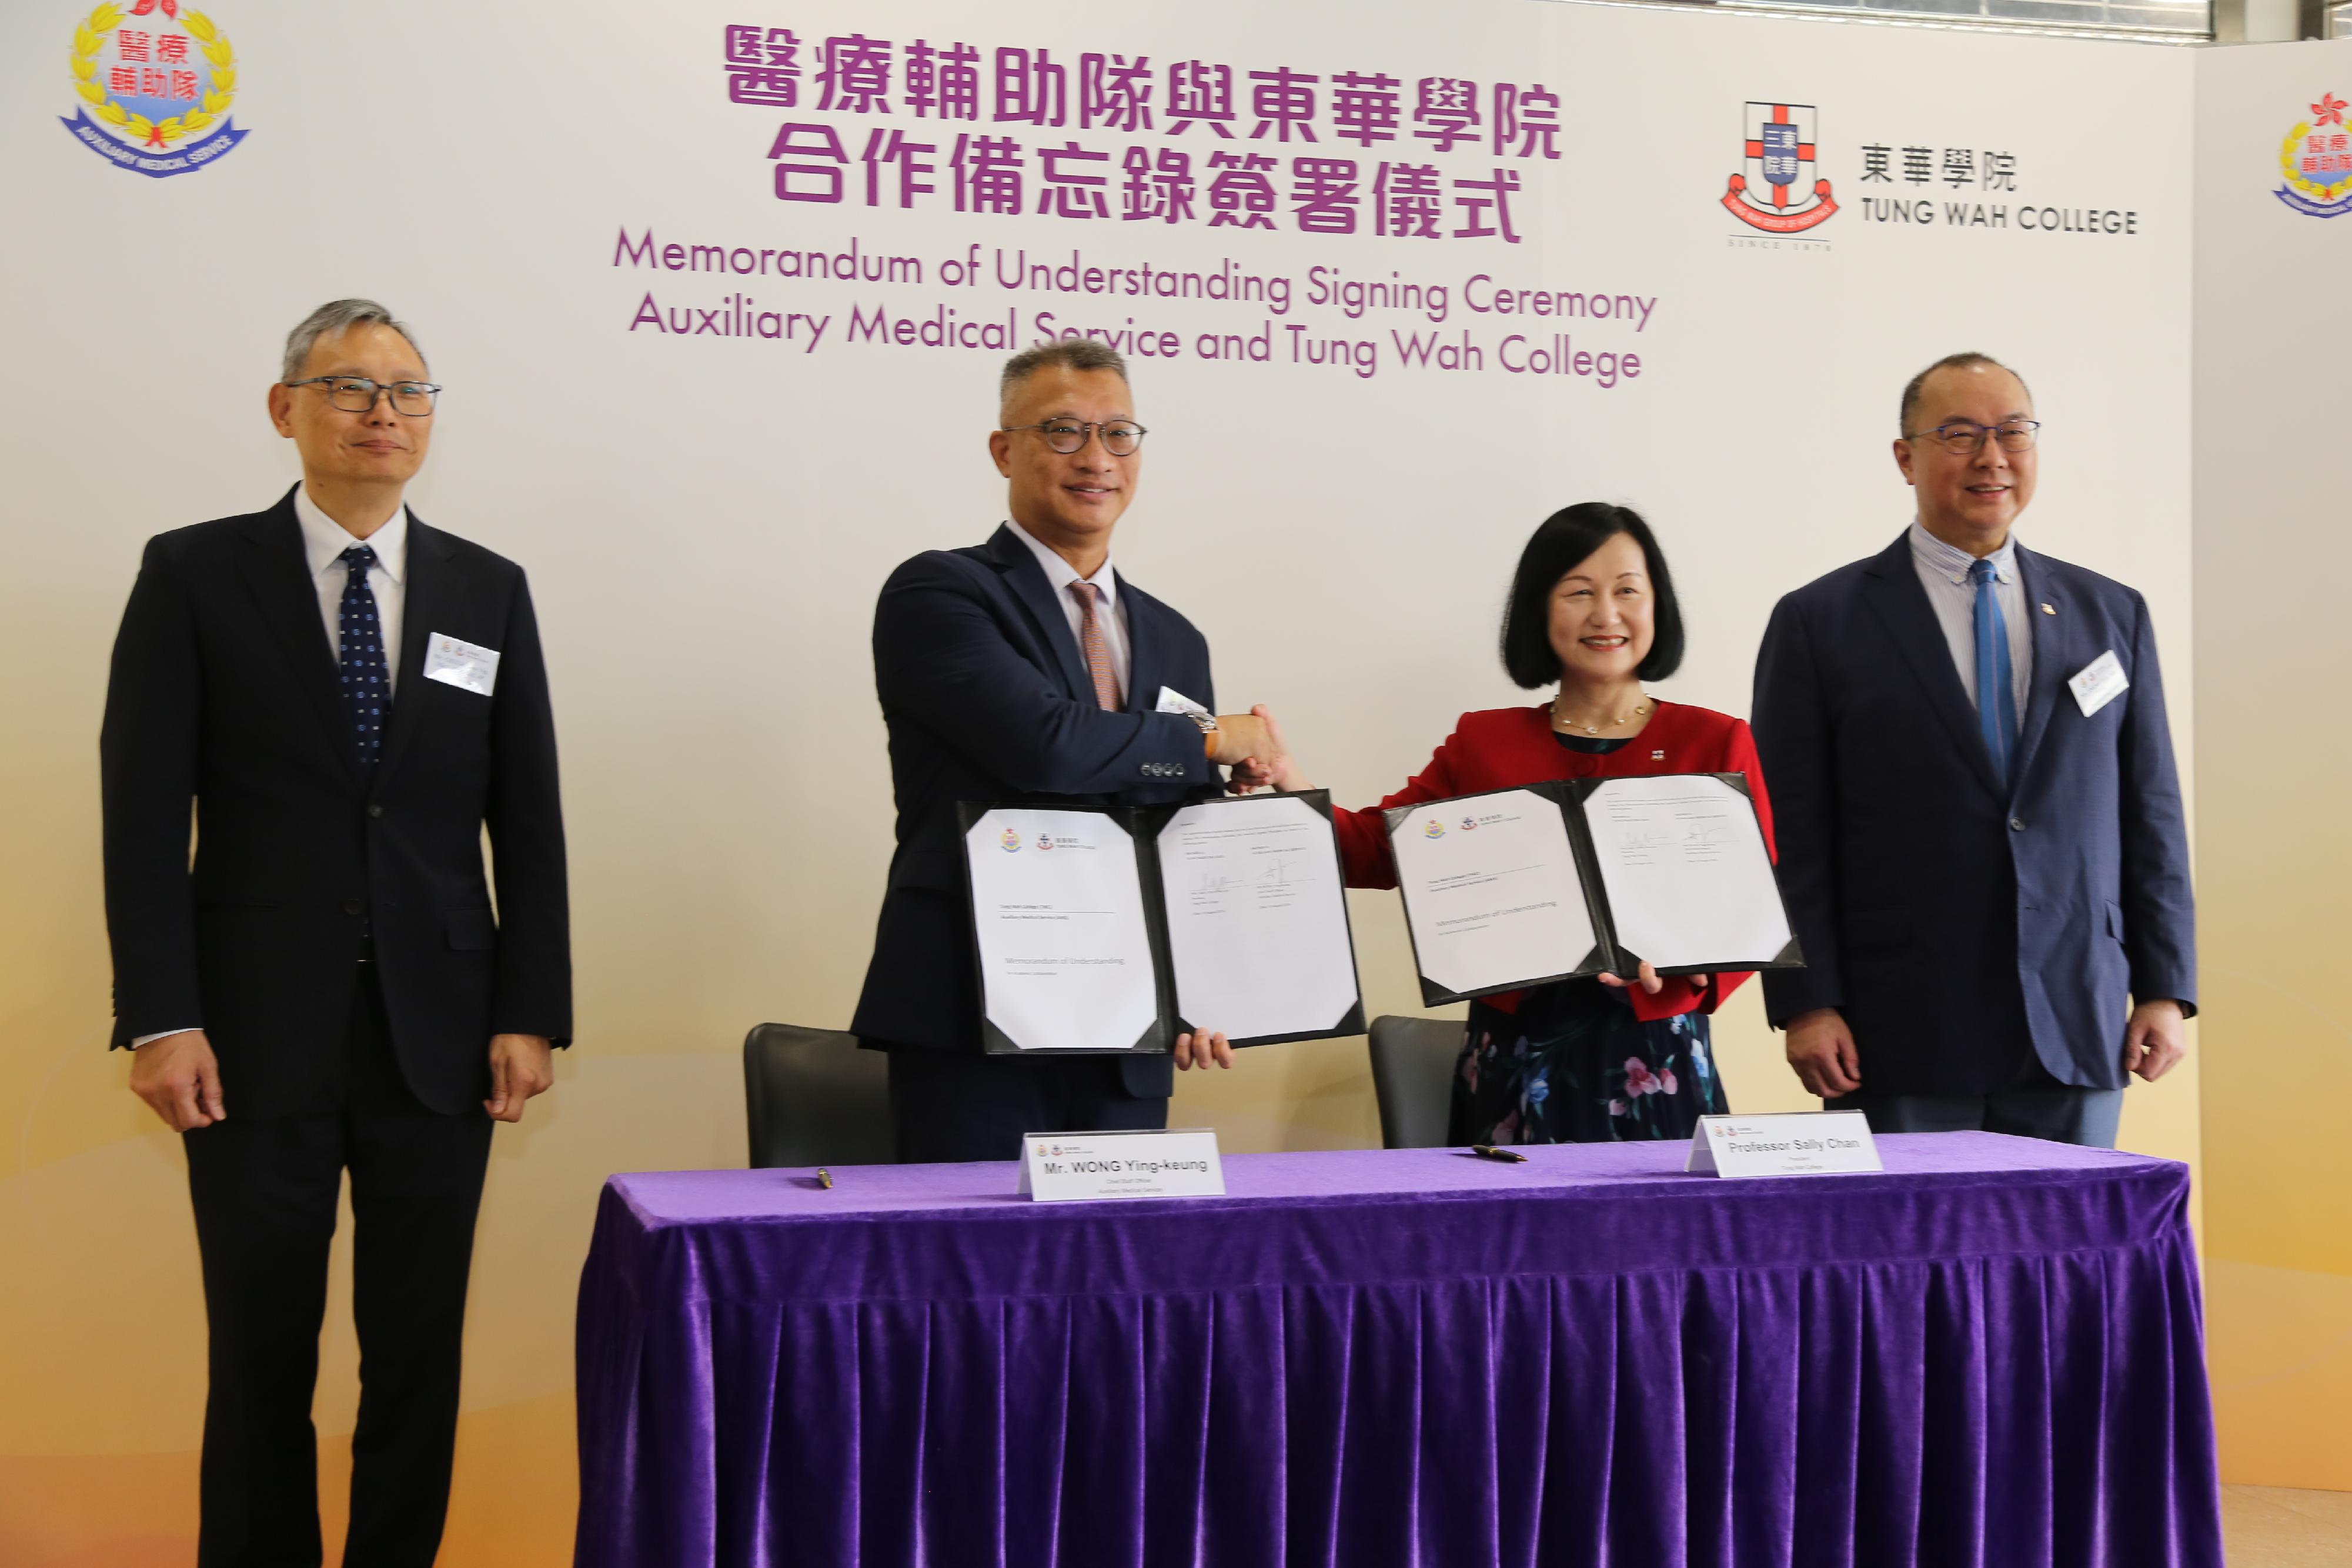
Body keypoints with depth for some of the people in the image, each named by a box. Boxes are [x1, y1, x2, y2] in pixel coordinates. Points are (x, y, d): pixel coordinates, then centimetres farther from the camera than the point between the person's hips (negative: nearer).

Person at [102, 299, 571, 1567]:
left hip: (438, 1038, 2)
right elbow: (143, 808, -3)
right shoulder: (195, 574, 2)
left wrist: (531, 1011, 0)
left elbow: (528, 822, 8)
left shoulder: (489, 591, 9)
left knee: (420, 1355, 8)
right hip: (261, 1035, -2)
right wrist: (161, 1018, -10)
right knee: (261, 1356, 5)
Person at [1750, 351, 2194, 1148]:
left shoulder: (2112, 613, 12)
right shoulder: (1819, 622, 2)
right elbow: (1792, 835, -2)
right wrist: (1805, 1005, -9)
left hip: (2076, 1037, 3)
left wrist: (2165, 990, 5)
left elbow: (2151, 814, 12)